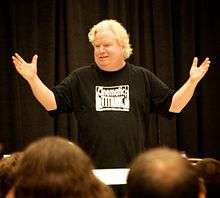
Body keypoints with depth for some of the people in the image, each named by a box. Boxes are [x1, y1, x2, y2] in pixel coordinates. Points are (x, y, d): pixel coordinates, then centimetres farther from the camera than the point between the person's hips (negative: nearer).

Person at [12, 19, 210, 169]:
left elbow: (173, 105, 8)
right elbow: (52, 103, 5)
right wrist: (33, 78, -8)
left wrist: (192, 81, -4)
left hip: (133, 168, 0)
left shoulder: (142, 77, 10)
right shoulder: (81, 78, 9)